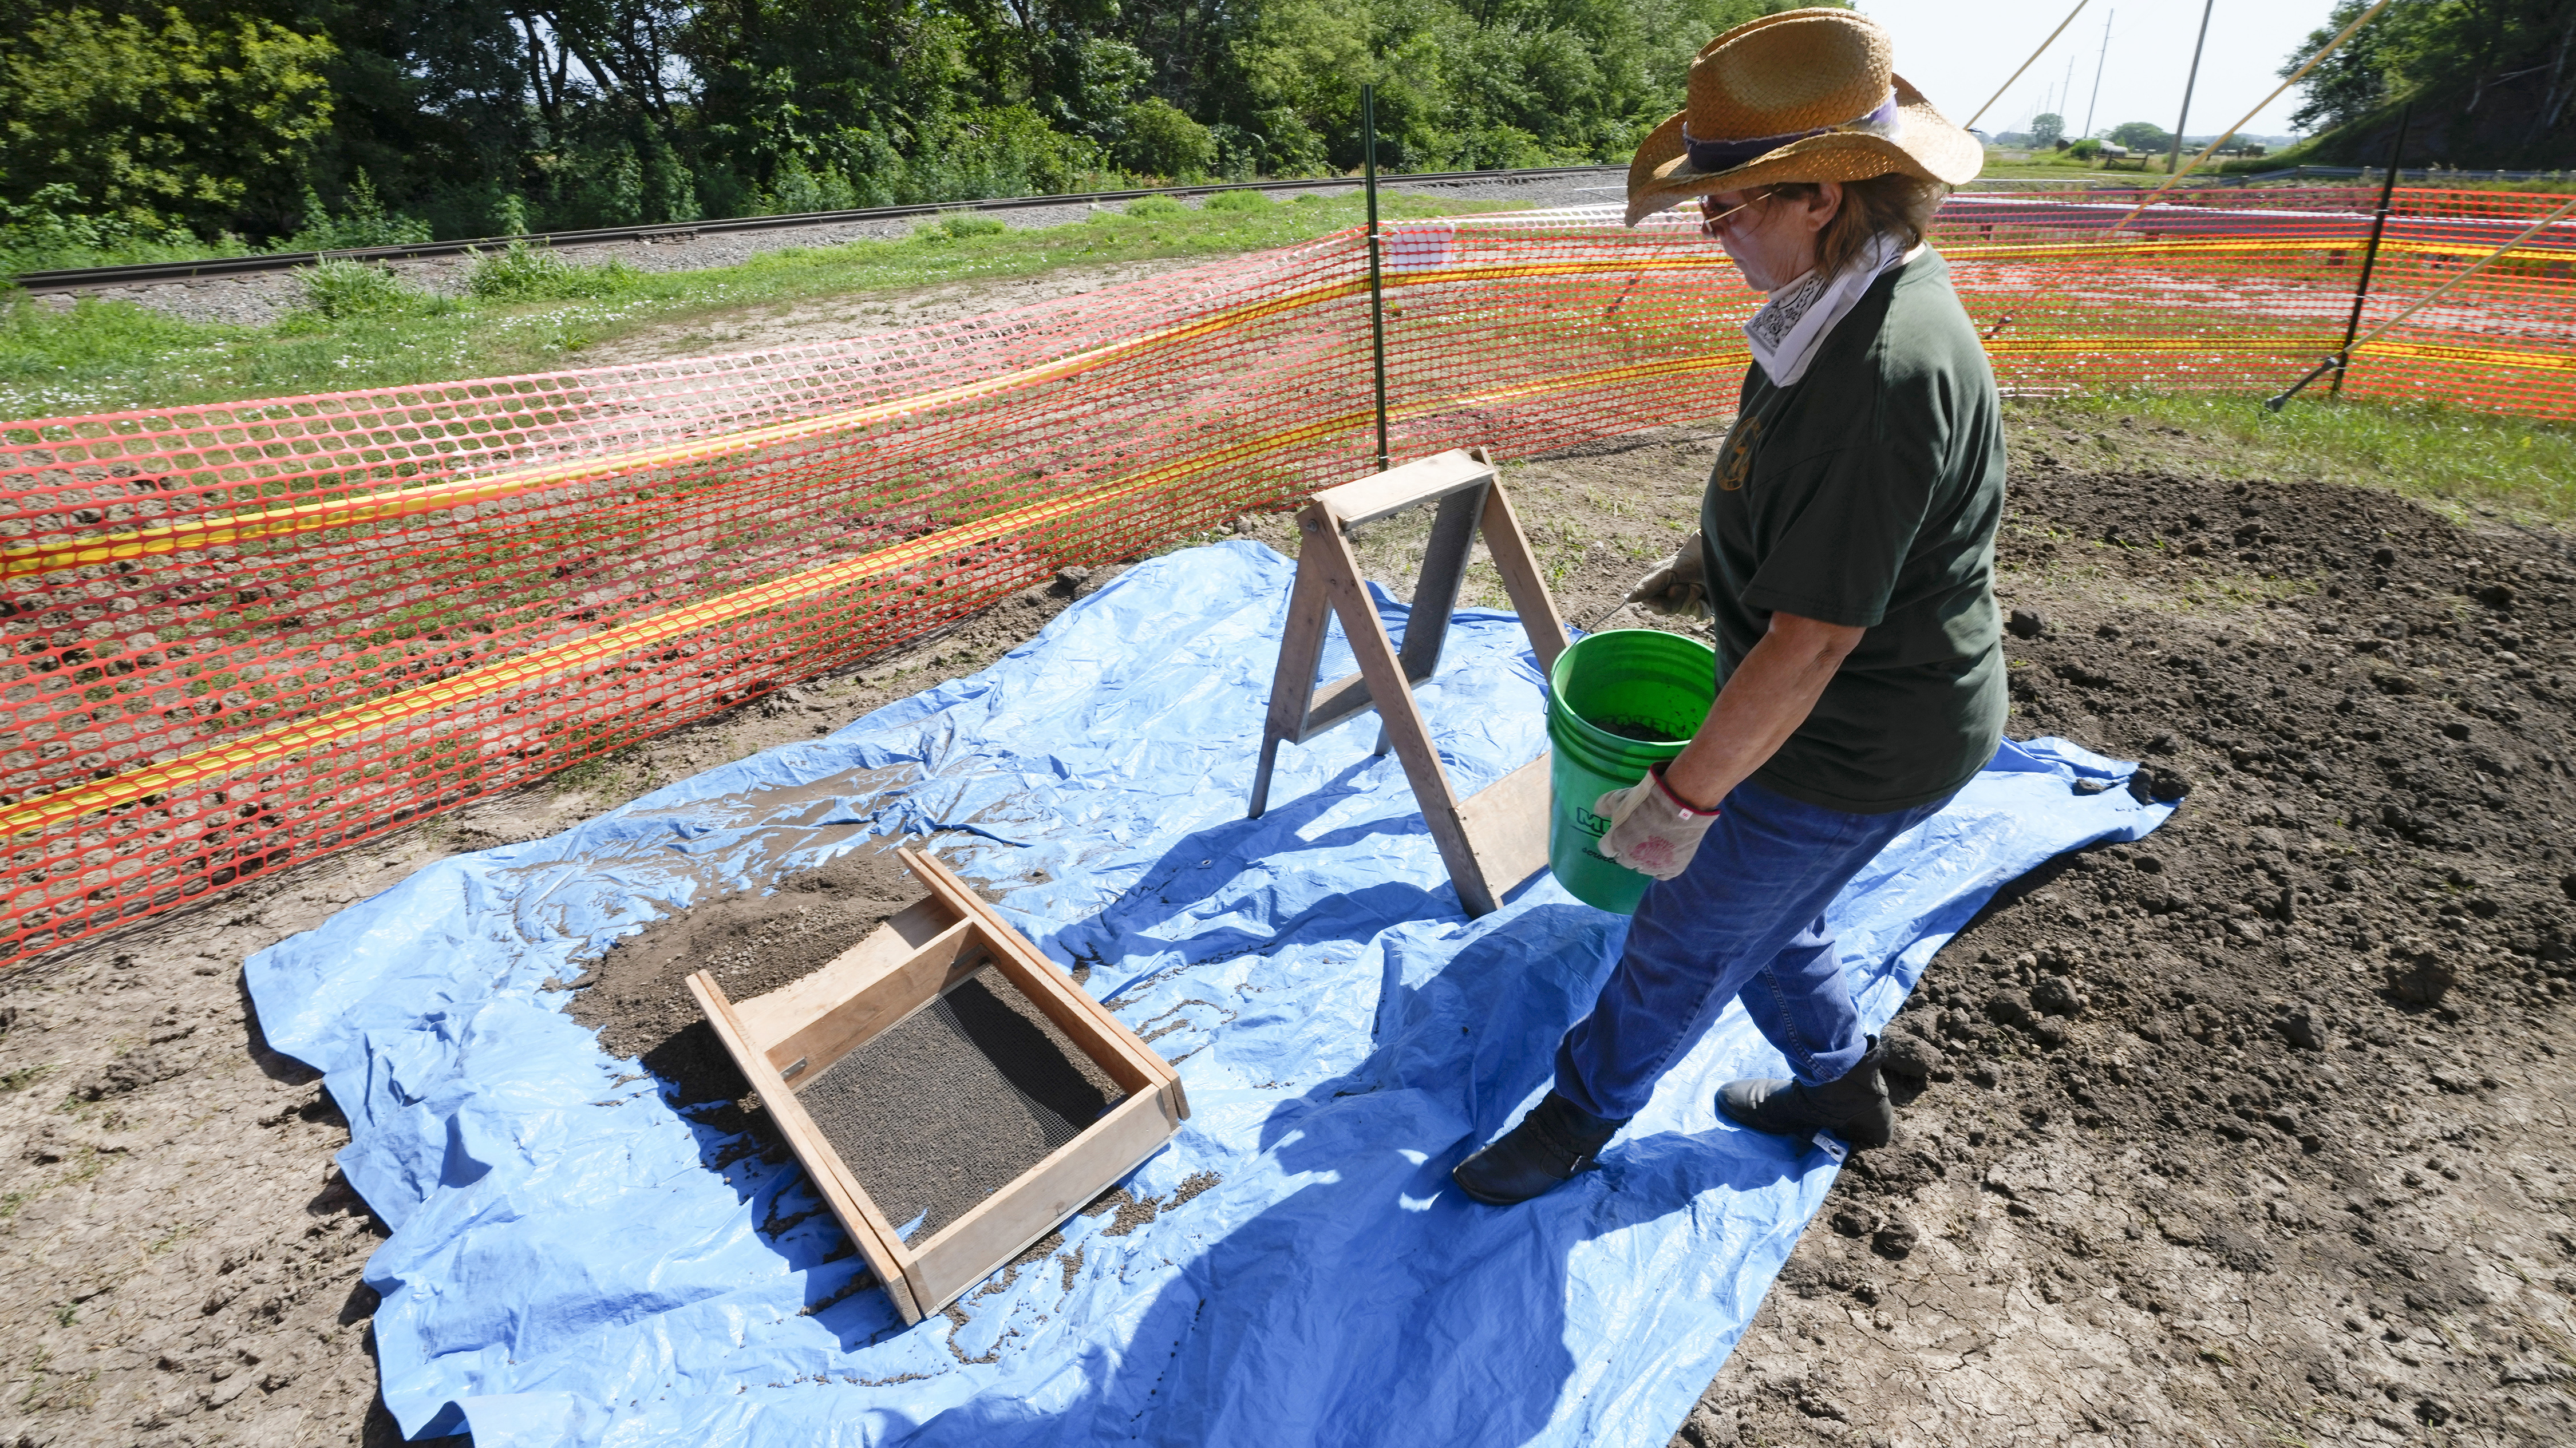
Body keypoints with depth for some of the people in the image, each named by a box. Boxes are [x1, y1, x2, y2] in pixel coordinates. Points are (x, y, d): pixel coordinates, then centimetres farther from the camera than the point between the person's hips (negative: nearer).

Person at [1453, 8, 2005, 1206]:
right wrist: (1713, 553, 22)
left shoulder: (1887, 372, -33)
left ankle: (1579, 1116, 34)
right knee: (1766, 918, 26)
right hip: (1853, 720, 9)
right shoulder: (1852, 302, 0)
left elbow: (1810, 642, -31)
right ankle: (1837, 1085, 50)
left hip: (1849, 749, -9)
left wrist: (1685, 792, -23)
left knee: (1688, 936, 10)